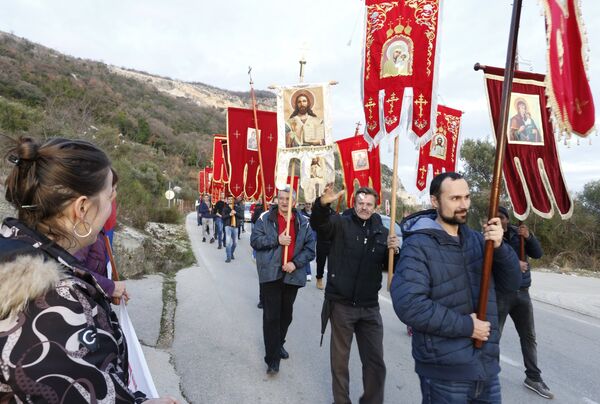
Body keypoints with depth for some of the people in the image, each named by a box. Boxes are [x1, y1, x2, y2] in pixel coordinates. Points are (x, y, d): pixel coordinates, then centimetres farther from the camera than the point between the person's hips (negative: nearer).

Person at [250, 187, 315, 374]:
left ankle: (278, 344, 40)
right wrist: (276, 240, -17)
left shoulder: (303, 222, 4)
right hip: (270, 273, -3)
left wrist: (296, 263, -11)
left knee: (286, 314, 17)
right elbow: (255, 240, -5)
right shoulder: (265, 218, -1)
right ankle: (272, 358, 4)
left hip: (292, 274, 3)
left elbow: (310, 248, 2)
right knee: (271, 316, -3)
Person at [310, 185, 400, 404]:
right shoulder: (341, 223, -4)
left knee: (376, 362, 10)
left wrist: (393, 250, -13)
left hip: (370, 307, 3)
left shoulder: (382, 232, 7)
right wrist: (323, 203, -46)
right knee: (340, 359, 13)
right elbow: (318, 224, -25)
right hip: (341, 304, -2)